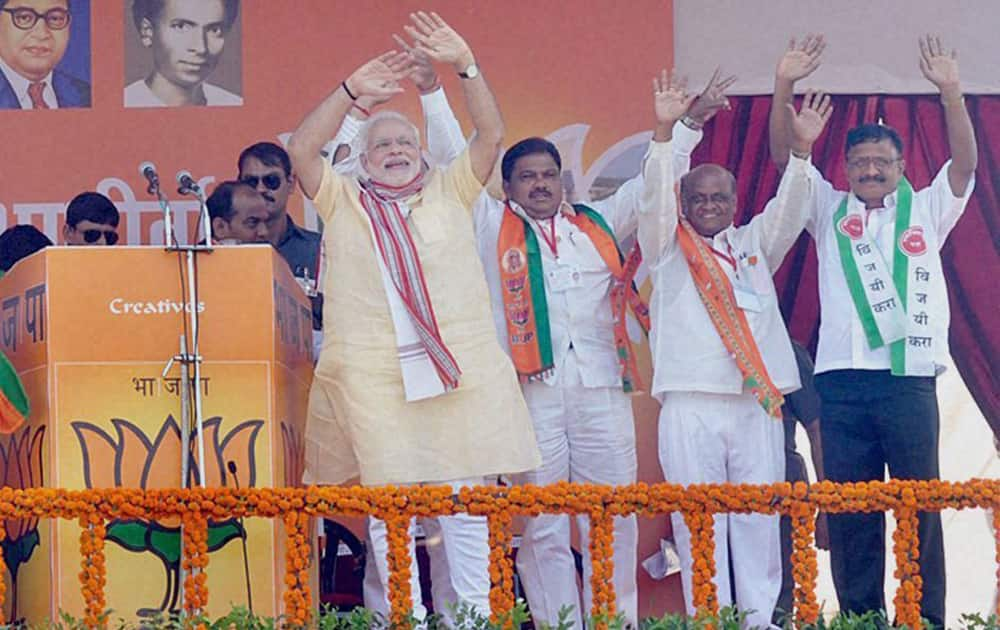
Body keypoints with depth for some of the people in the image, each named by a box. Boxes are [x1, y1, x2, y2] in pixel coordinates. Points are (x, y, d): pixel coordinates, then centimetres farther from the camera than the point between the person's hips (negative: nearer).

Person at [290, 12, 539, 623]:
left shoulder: (451, 192, 16)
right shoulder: (344, 201, 14)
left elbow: (492, 135, 7)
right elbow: (301, 150, 2)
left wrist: (466, 65, -2)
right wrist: (352, 92, -1)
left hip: (459, 367, 0)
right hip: (374, 377, 0)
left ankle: (476, 614, 5)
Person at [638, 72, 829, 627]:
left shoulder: (754, 245, 19)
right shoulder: (668, 248, 12)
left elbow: (787, 211, 5)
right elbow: (653, 199, -3)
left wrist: (801, 149, -10)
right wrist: (664, 131, -17)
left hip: (756, 403, 2)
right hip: (690, 401, -2)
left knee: (758, 520, 1)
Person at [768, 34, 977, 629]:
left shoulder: (926, 212, 12)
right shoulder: (830, 212, 13)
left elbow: (965, 163, -2)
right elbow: (785, 155, 3)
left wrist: (952, 93, -17)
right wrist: (785, 87, -11)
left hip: (910, 379, -1)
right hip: (843, 379, 1)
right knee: (849, 508, 2)